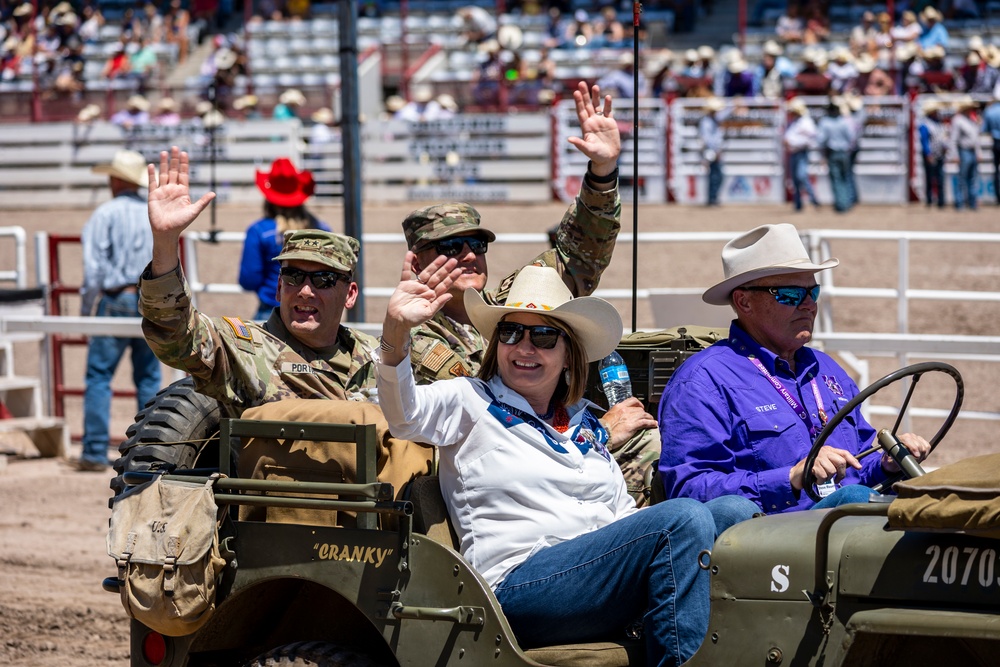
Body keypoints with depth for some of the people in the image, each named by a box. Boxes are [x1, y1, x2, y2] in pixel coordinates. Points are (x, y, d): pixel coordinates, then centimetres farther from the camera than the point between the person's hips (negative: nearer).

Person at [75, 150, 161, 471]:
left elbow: (93, 268, -7)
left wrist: (85, 311, -1)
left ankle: (95, 452, -8)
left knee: (99, 375, -2)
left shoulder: (105, 214, -4)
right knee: (149, 378, 9)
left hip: (116, 300, -4)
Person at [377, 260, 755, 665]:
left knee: (734, 510, -16)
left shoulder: (585, 423, 26)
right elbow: (403, 413, -12)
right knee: (684, 518, -26)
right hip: (518, 583, -6)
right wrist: (396, 330, -31)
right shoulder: (470, 403, 9)